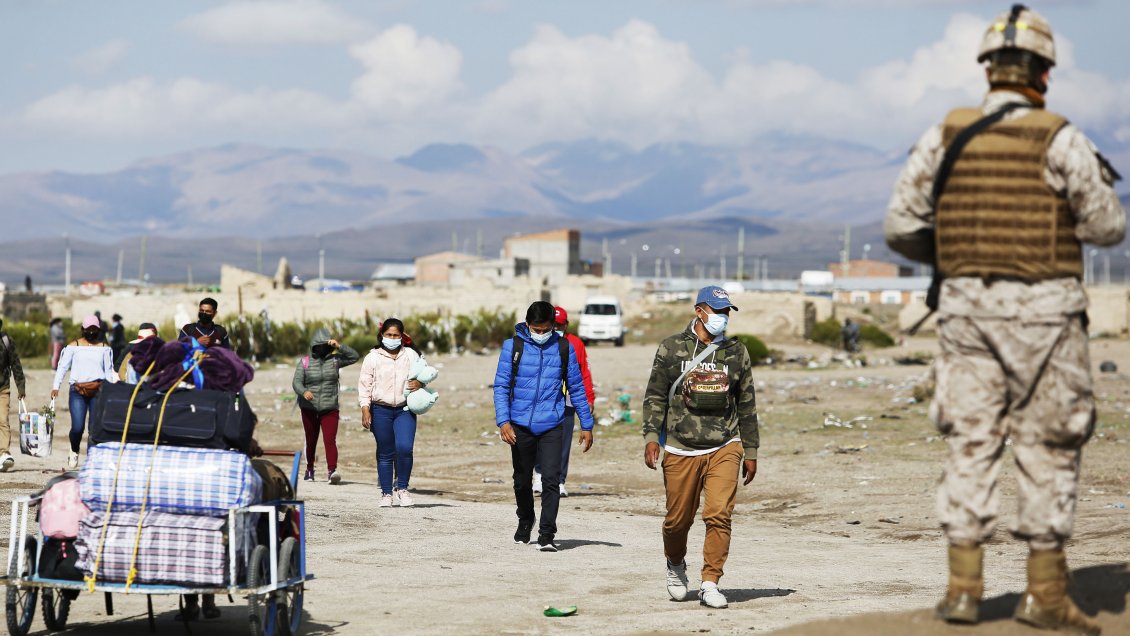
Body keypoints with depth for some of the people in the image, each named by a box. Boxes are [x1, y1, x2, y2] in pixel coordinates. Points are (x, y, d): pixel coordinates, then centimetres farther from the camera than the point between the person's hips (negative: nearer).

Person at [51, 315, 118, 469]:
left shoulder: (104, 348, 14)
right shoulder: (73, 346, 8)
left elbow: (109, 370, 17)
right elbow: (62, 366, 5)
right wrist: (56, 386, -6)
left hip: (98, 390, 2)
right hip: (78, 390, -2)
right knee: (77, 427, -11)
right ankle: (74, 452, 17)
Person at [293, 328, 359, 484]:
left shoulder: (334, 359, 5)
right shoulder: (305, 362, 1)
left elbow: (354, 357, -2)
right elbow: (296, 382, -9)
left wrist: (339, 346, -13)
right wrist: (304, 392, -30)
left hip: (330, 408, -1)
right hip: (309, 409, 1)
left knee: (330, 440, -16)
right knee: (311, 441, 12)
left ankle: (332, 470, -28)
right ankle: (309, 470, 31)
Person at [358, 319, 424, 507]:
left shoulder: (411, 355, 8)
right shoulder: (373, 357, 3)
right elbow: (364, 384, 2)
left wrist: (420, 383, -9)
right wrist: (365, 410, -7)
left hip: (405, 409, 0)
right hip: (380, 410, 0)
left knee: (404, 448, -16)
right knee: (385, 453, 5)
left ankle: (402, 488, 1)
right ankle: (386, 493, 13)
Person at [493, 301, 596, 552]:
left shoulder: (564, 348, 3)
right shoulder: (513, 346, -1)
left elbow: (576, 388, 9)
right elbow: (501, 386, -2)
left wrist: (586, 425, 9)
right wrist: (503, 421, -14)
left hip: (552, 426, -1)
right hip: (520, 426, 1)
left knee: (551, 480, -13)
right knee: (522, 481, 14)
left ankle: (546, 535, -9)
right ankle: (525, 522, 38)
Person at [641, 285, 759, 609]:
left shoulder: (736, 352, 10)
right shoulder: (671, 348, 4)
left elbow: (746, 406, 14)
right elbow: (655, 396, 3)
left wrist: (750, 452, 12)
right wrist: (651, 436, -10)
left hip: (724, 448, 1)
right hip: (680, 449, -1)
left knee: (719, 515, -13)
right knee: (678, 519, 6)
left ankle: (710, 583, -7)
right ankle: (676, 565, 35)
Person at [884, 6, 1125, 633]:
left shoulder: (943, 137, 1)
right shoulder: (1059, 141, -10)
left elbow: (901, 227, 2)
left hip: (967, 309, 3)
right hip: (1043, 315, -3)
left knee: (970, 447, 9)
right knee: (1047, 452, 5)